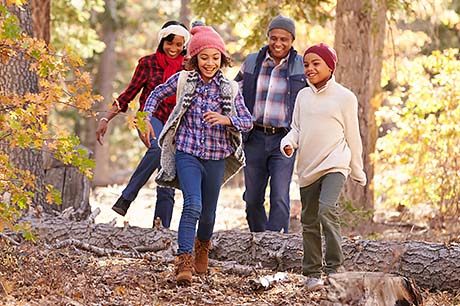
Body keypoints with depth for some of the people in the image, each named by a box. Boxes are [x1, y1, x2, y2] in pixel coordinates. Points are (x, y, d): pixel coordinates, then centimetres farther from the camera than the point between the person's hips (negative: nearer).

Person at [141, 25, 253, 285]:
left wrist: (226, 120, -20)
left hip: (216, 158, 2)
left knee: (208, 212, 13)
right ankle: (184, 262, -21)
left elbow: (248, 122, -2)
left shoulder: (230, 89, -1)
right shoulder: (183, 80, -1)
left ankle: (203, 245, 45)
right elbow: (158, 94, 15)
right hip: (187, 154, -2)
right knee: (193, 205, -21)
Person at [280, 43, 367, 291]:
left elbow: (352, 136, 4)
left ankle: (334, 268, -19)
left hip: (335, 165, -5)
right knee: (309, 222, 9)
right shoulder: (303, 96, 10)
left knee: (327, 209, -25)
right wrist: (288, 143, -8)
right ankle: (312, 272, 20)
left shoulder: (345, 97, -2)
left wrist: (358, 171, 9)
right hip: (307, 168, 5)